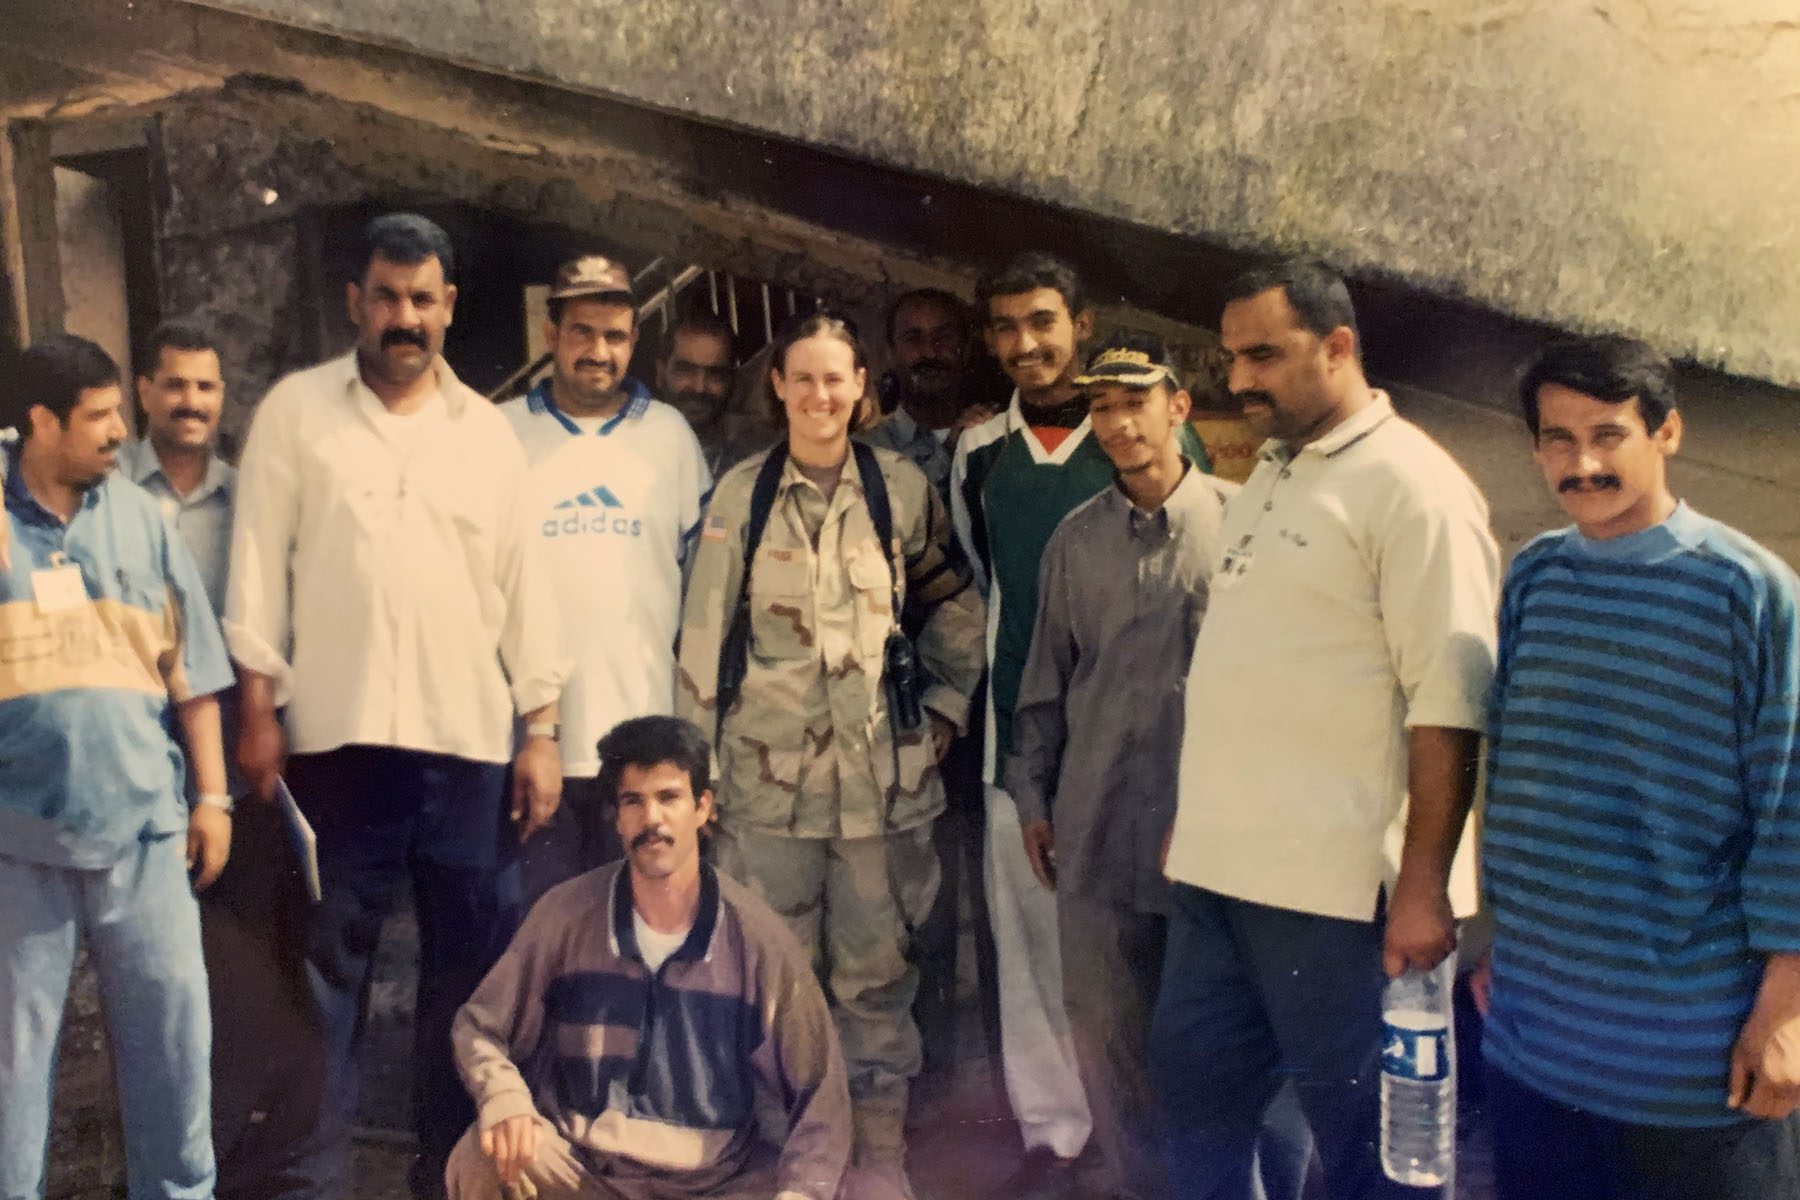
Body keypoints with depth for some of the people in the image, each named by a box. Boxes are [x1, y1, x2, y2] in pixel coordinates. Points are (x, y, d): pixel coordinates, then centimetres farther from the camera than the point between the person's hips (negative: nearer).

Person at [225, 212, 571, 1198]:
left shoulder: (488, 431, 11)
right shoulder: (295, 411, 5)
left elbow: (521, 582, 10)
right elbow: (260, 564, 2)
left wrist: (541, 729, 6)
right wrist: (257, 707, -4)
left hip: (467, 737, 2)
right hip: (339, 733, -2)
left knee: (463, 953, 8)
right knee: (334, 955, 3)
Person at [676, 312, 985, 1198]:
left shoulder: (902, 487, 1)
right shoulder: (740, 491, 0)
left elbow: (957, 611, 11)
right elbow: (703, 634, 1)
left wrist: (944, 709, 4)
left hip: (882, 771, 0)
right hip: (768, 771, 0)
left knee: (877, 967, 8)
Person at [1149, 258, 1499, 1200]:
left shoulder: (1410, 486, -12)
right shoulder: (1267, 478, 15)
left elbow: (1446, 703, -17)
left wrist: (1423, 884, -19)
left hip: (1337, 883, -8)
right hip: (1222, 867, 8)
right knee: (1193, 1083, 16)